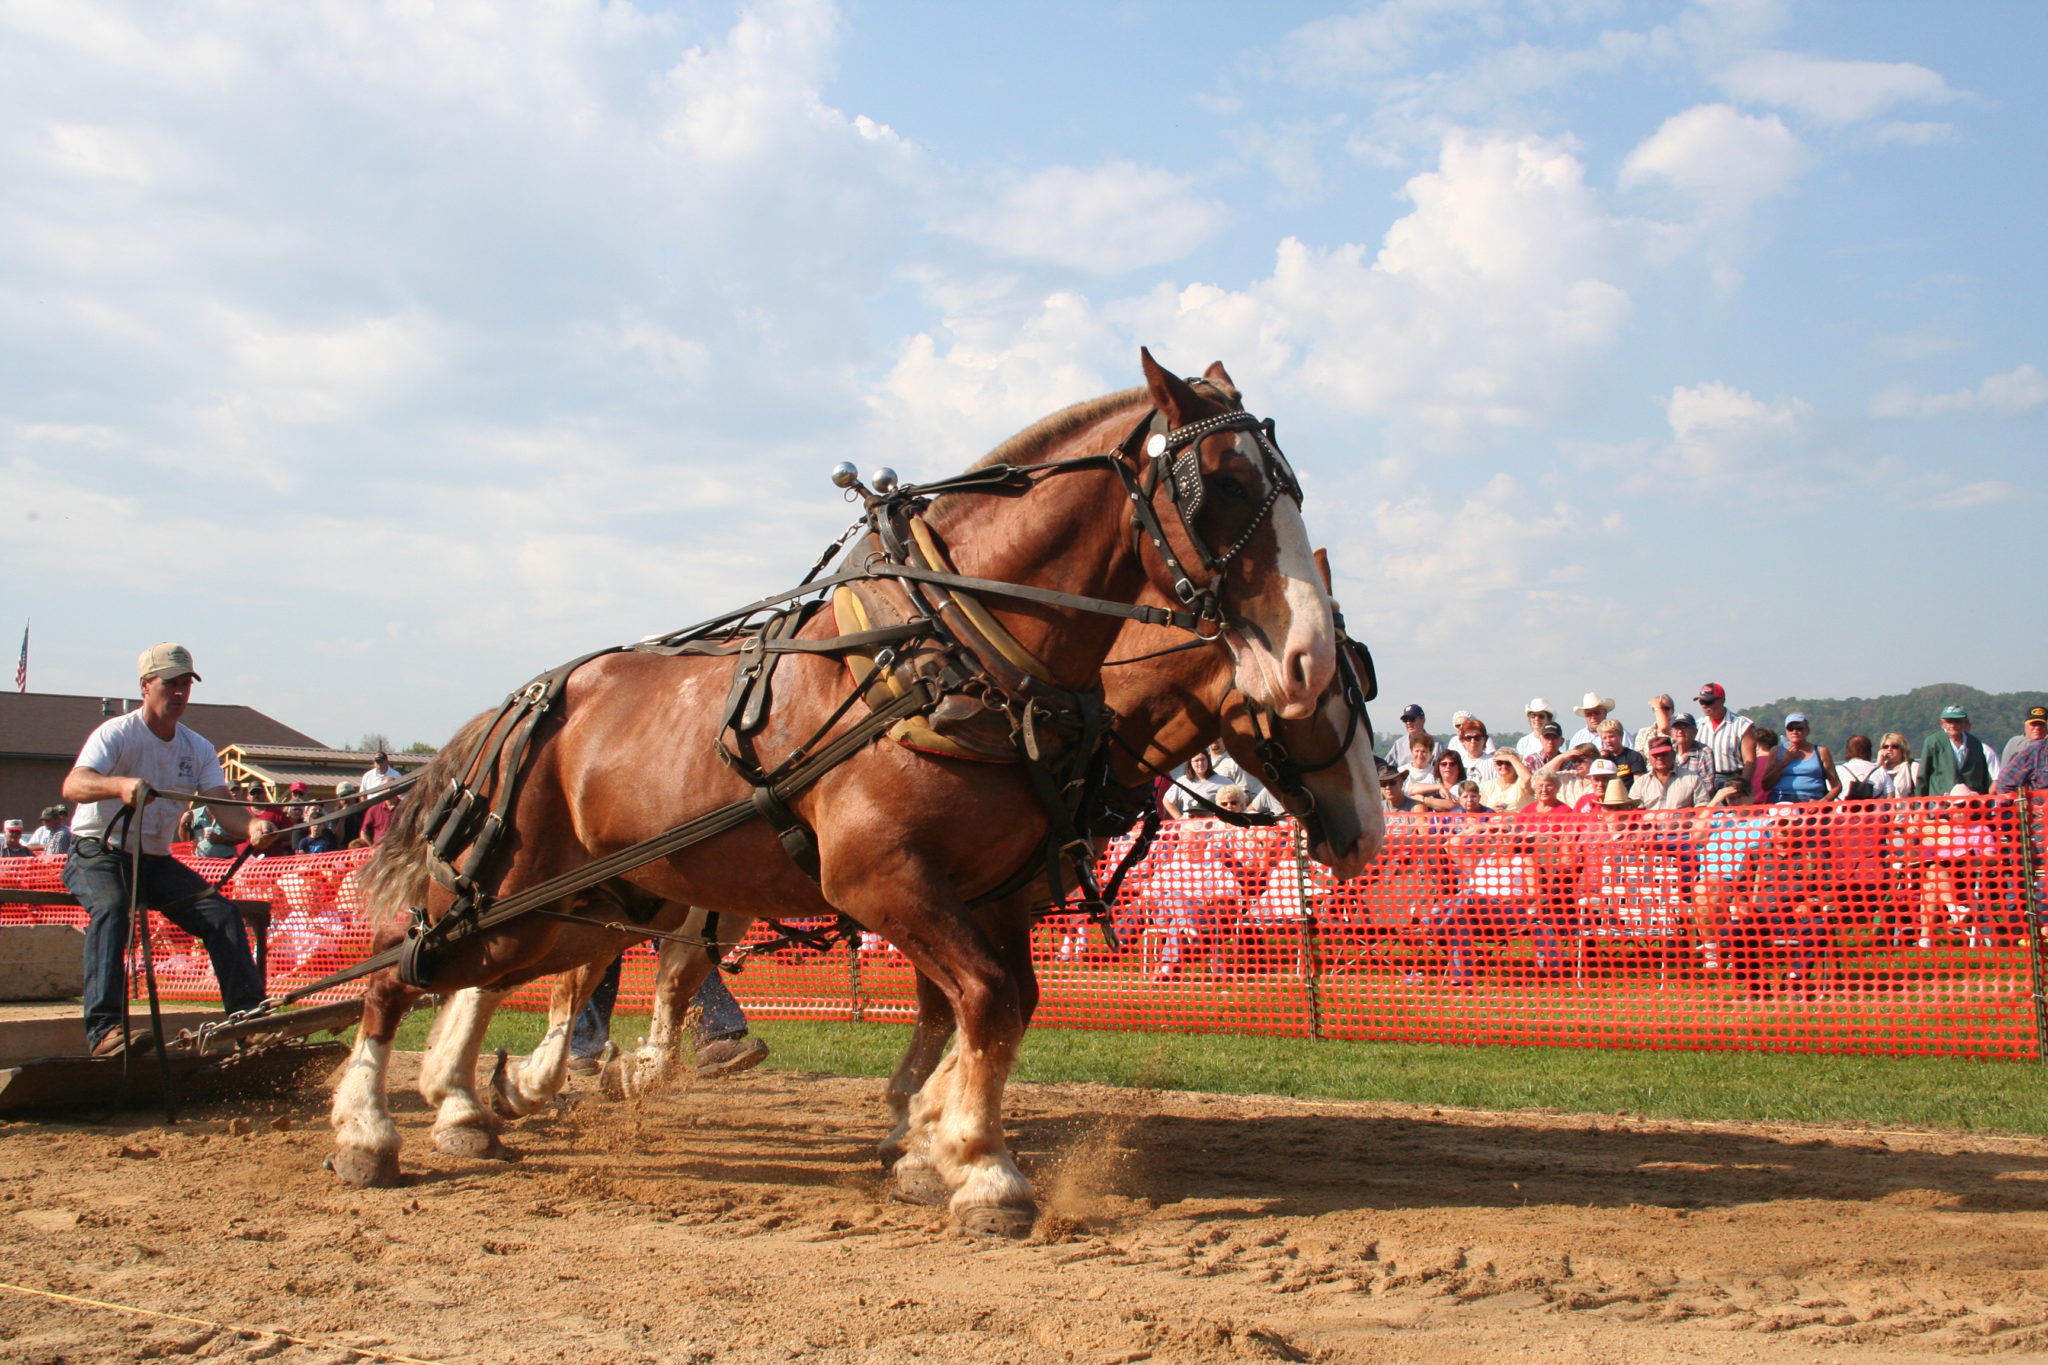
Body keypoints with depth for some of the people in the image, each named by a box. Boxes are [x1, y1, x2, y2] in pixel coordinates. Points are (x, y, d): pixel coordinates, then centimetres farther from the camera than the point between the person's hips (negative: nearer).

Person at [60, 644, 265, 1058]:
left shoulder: (198, 749, 5)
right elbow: (72, 785, -31)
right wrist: (121, 785, -53)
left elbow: (222, 806, -10)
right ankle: (104, 1029, -44)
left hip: (156, 860, 6)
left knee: (222, 914, -13)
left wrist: (250, 826, -35)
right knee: (110, 907, -35)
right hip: (98, 853, -5)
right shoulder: (116, 733, -12)